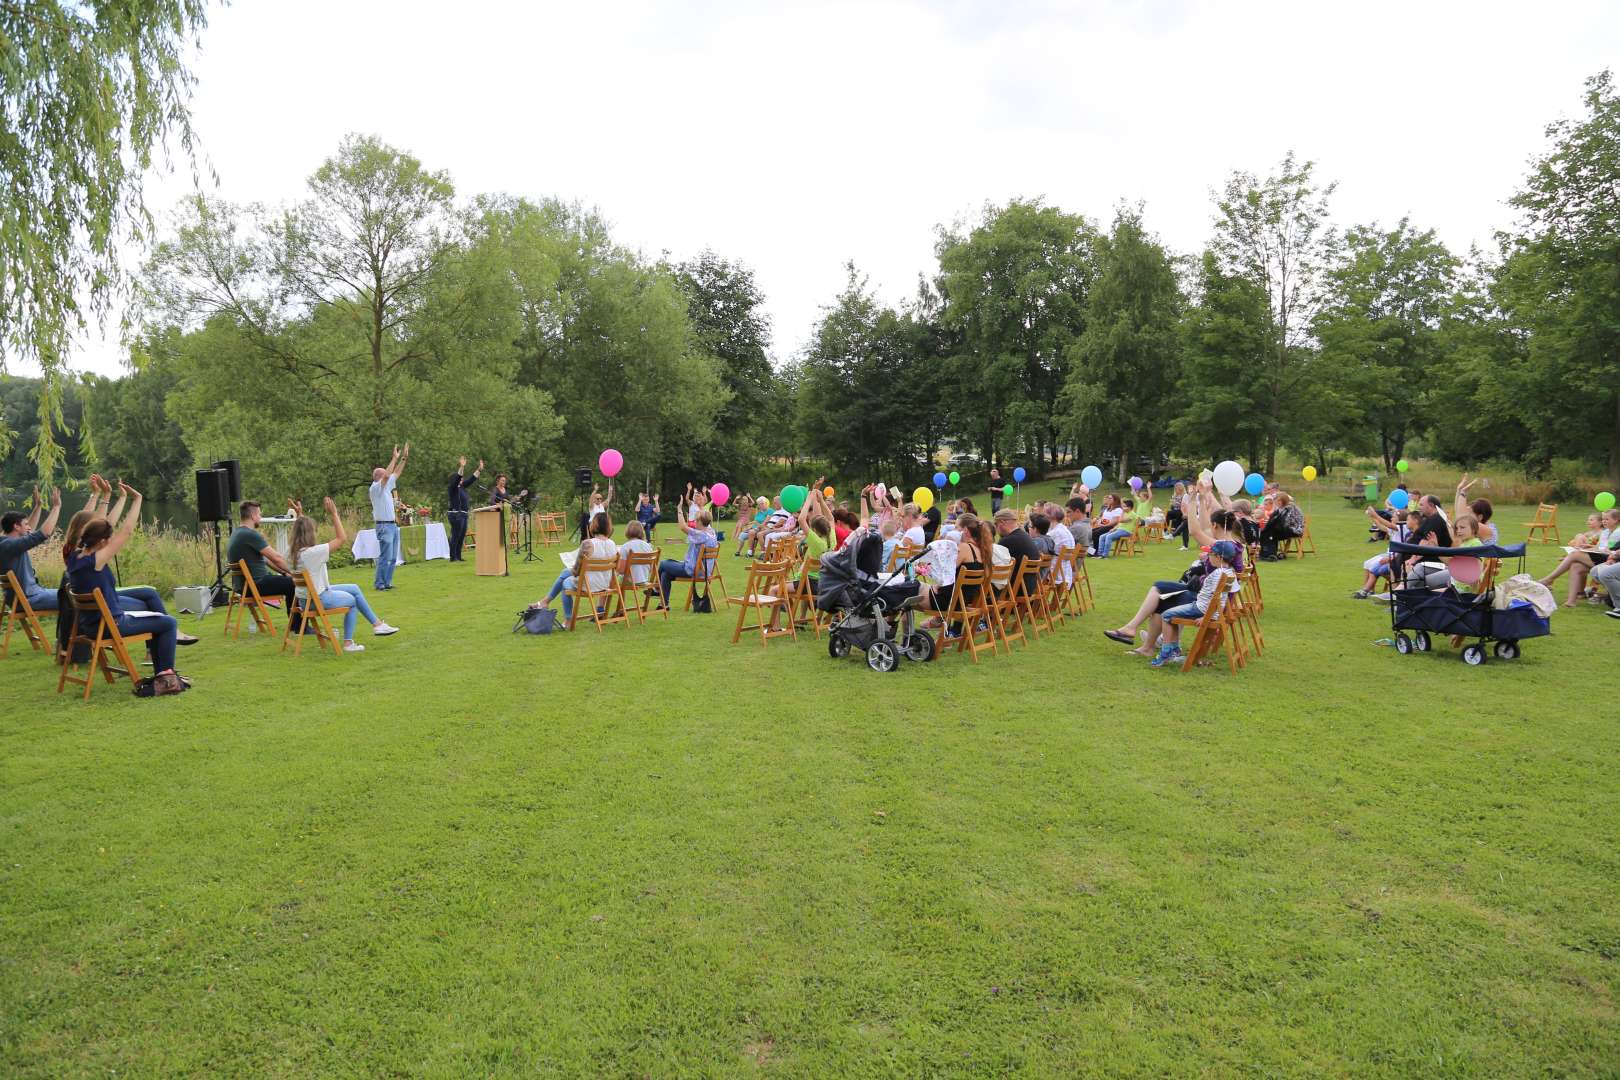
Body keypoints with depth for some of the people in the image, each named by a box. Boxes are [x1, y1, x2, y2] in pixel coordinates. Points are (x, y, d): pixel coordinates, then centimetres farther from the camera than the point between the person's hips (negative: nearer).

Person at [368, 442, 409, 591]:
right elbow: (387, 475, -23)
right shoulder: (374, 488, -9)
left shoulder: (386, 486, 15)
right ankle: (379, 584, -5)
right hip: (384, 526, -9)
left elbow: (396, 473, 19)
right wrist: (395, 458, -19)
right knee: (385, 557, -10)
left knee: (393, 557, 9)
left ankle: (387, 582, 14)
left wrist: (404, 458, 13)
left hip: (393, 525, 9)